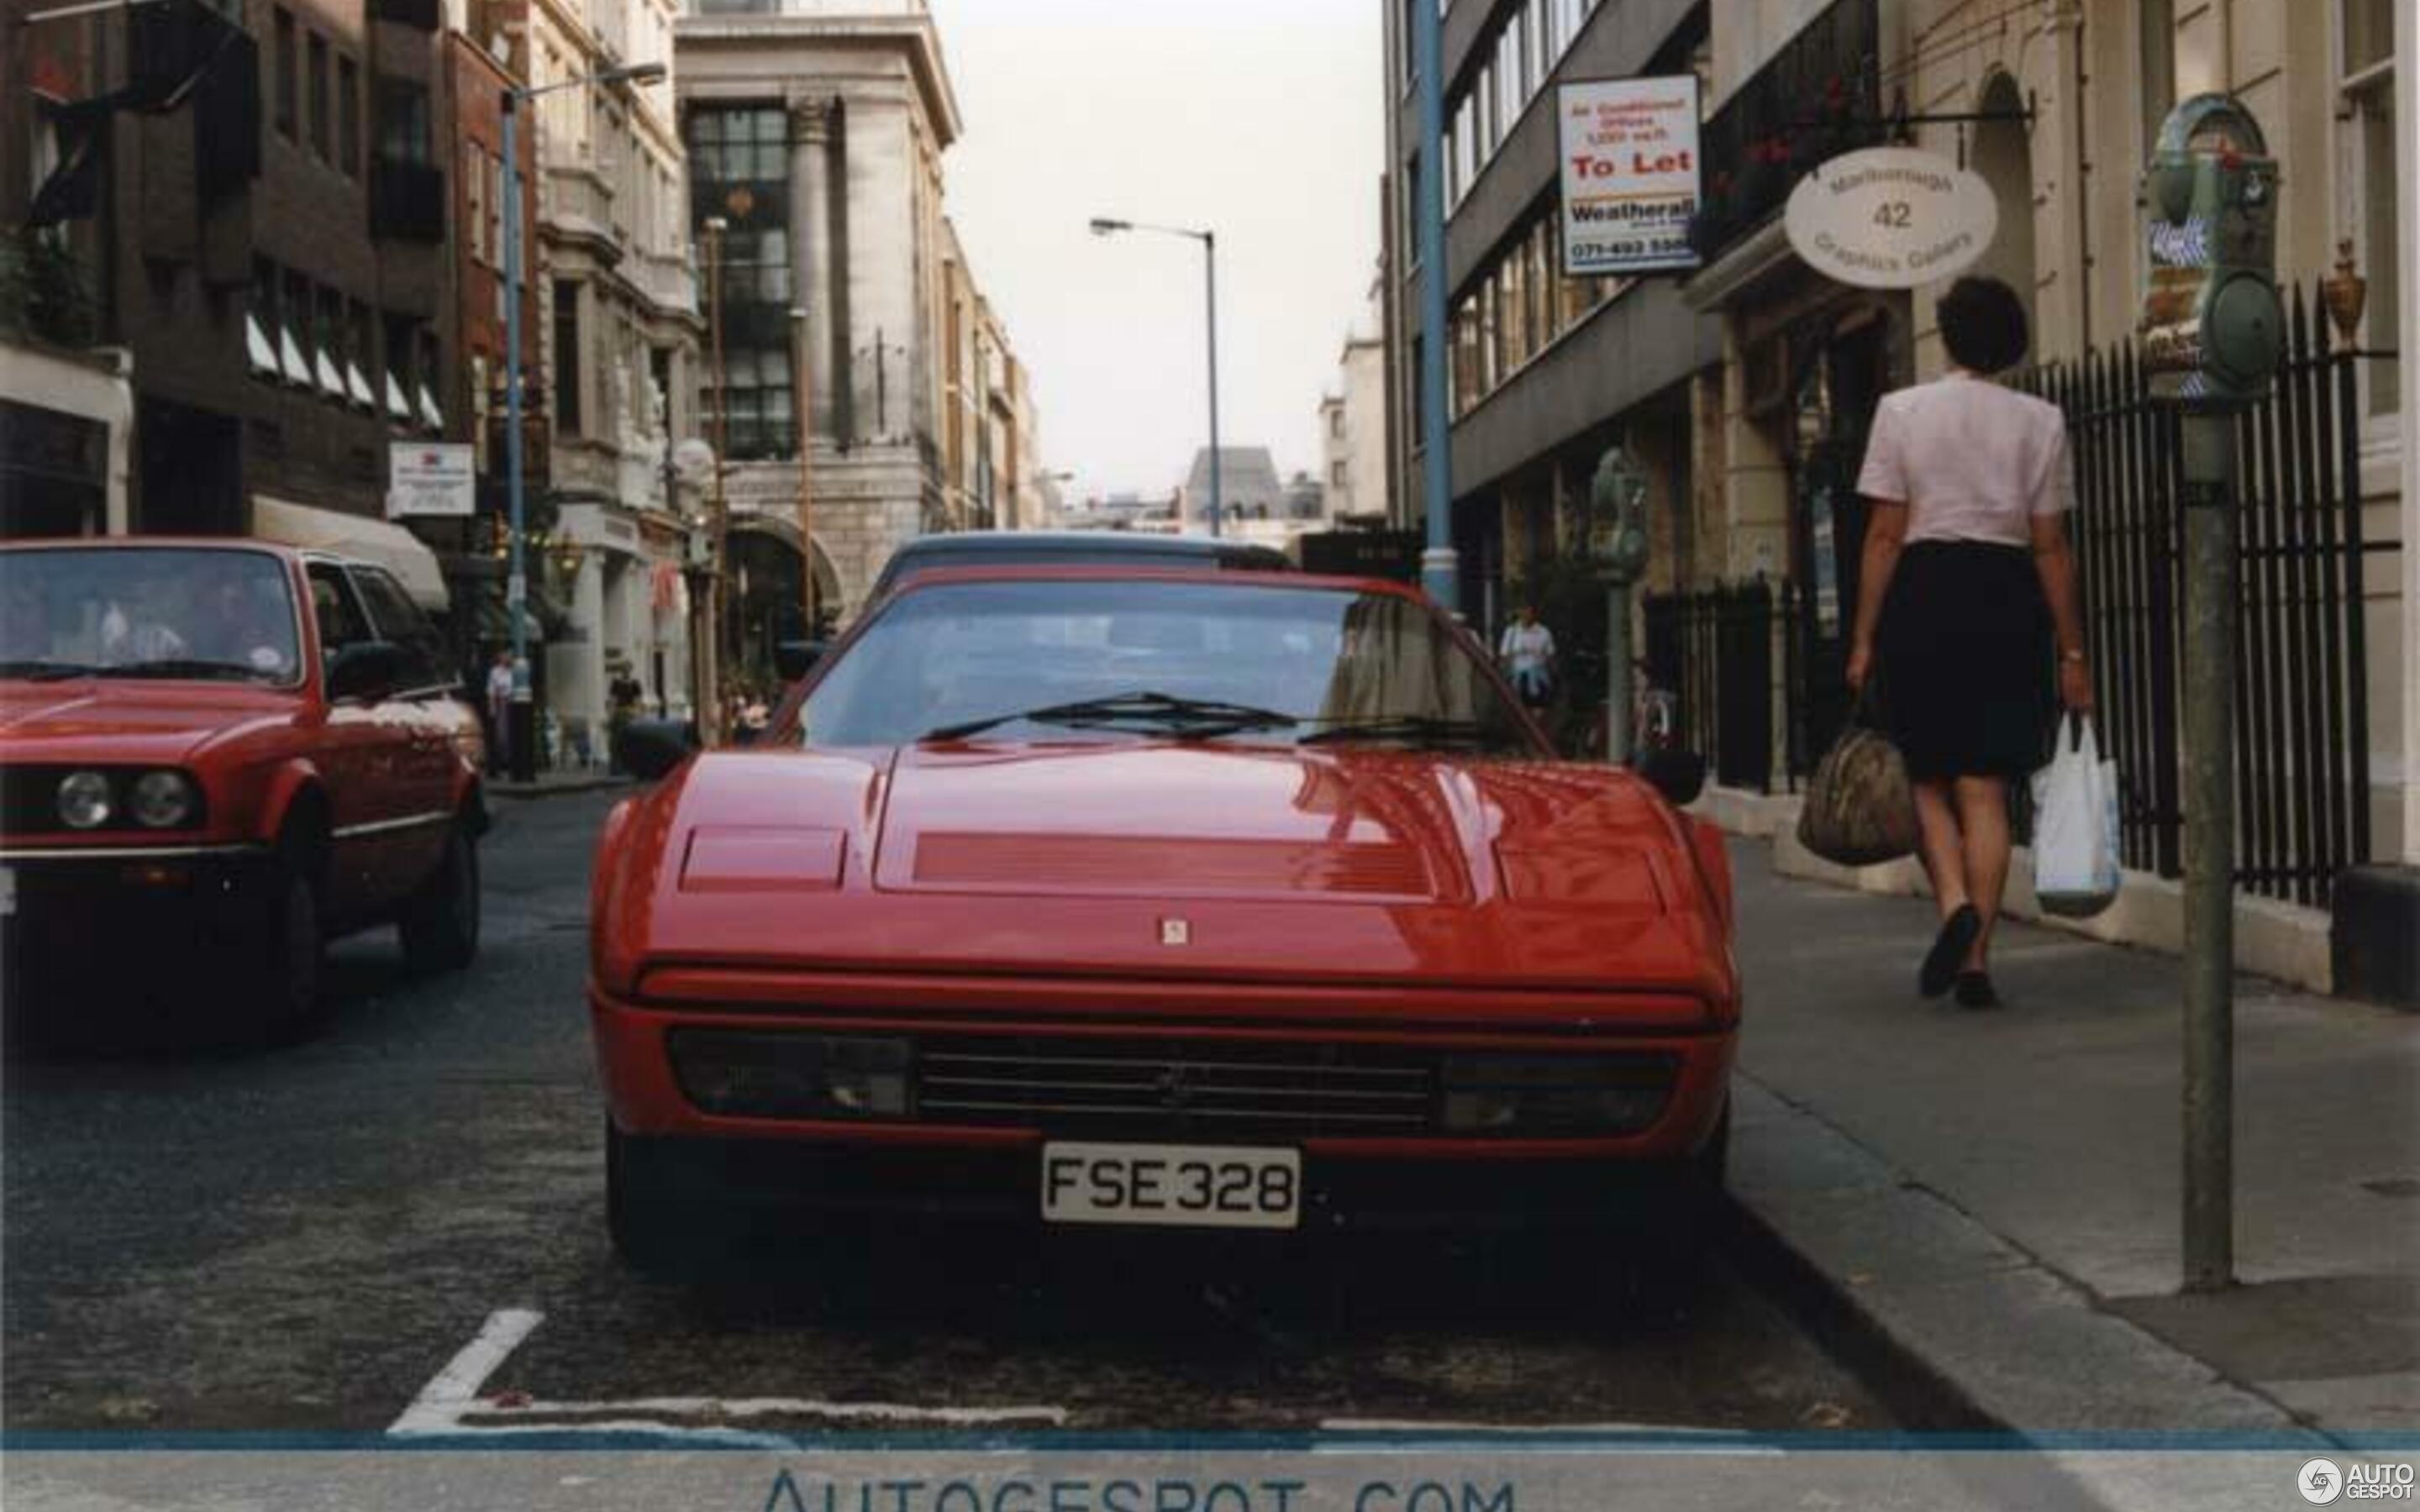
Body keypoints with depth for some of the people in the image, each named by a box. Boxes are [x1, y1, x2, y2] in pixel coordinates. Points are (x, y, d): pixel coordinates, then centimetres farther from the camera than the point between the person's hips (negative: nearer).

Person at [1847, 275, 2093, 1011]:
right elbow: (2051, 547, 2)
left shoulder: (1902, 411, 0)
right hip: (2006, 599, 1)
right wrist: (2073, 652, 7)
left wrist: (1864, 638, 1)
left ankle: (1956, 903, -13)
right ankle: (1976, 957, 1)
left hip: (1924, 593, -1)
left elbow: (1884, 535, -3)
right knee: (1985, 789, 4)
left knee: (1926, 777, 11)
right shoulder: (2040, 422, 3)